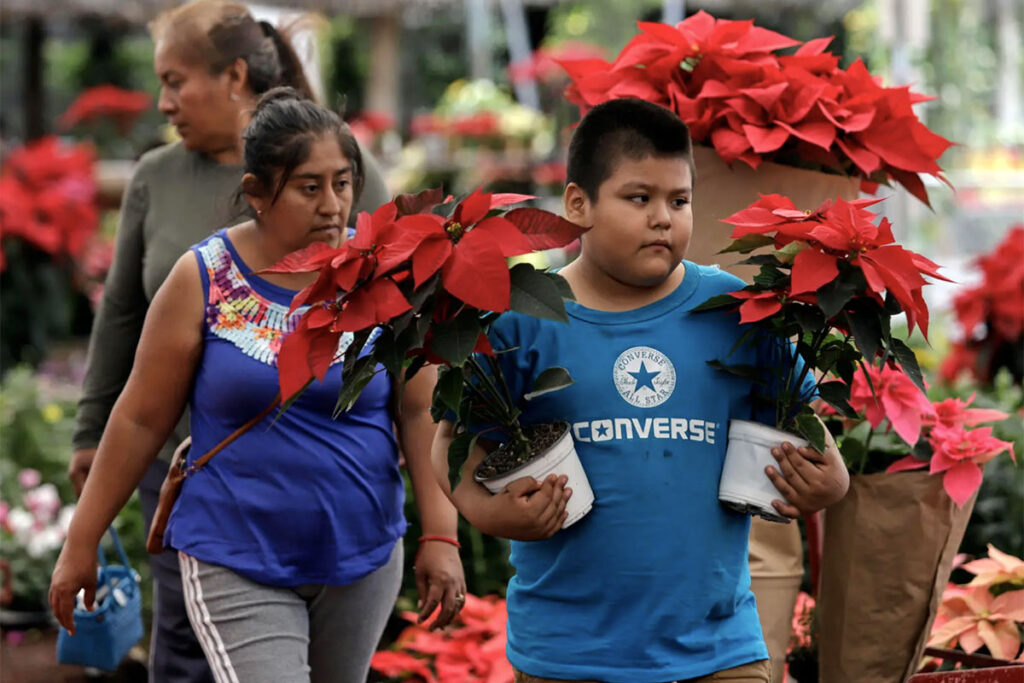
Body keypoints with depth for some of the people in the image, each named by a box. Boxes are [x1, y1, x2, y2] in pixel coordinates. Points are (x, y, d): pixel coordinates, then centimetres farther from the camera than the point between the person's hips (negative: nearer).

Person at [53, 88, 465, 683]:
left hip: (363, 560, 3)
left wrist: (441, 536, -3)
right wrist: (82, 543, 3)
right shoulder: (202, 281, -7)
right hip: (238, 568, -3)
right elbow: (141, 419, -1)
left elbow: (419, 413, 3)